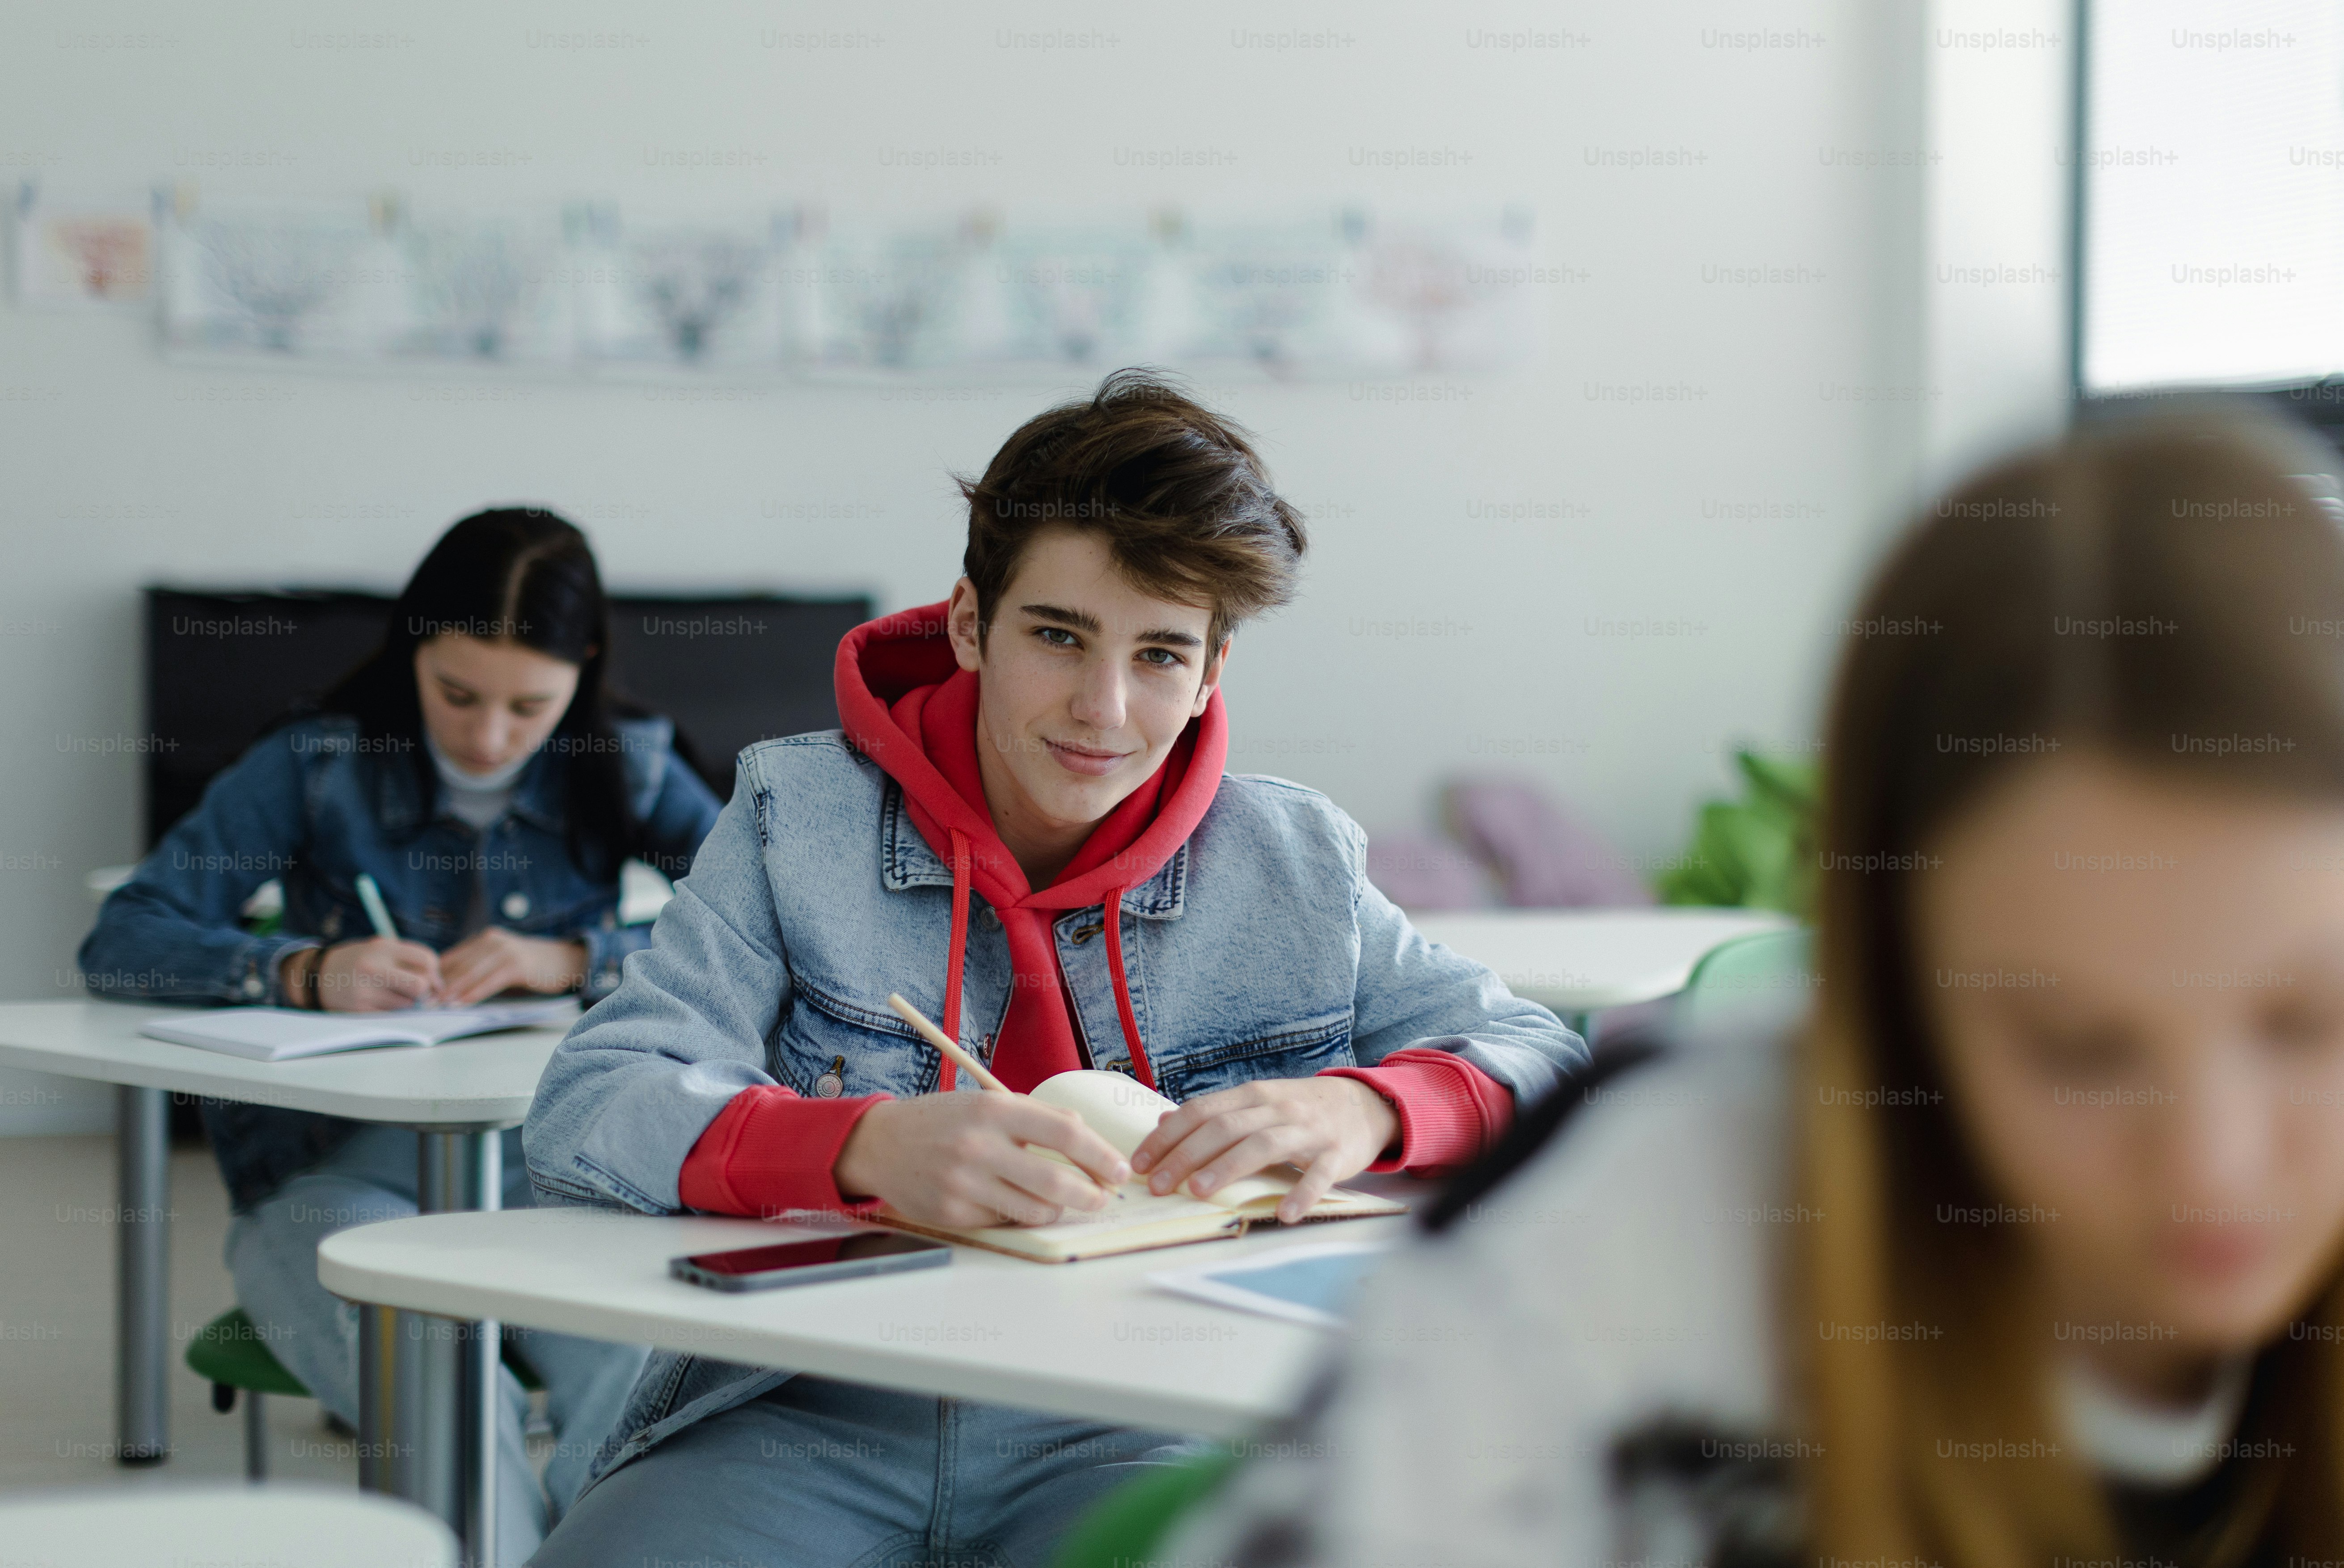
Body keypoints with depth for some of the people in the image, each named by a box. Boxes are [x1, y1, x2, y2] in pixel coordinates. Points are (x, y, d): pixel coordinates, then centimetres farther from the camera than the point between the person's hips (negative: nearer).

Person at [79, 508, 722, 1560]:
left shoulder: (627, 772, 8)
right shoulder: (317, 767, 4)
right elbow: (121, 942, -3)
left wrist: (575, 960, -17)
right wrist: (304, 971, -21)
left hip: (551, 1171, 1)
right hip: (337, 1172, -1)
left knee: (651, 1369, -34)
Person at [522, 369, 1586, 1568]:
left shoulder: (1296, 870, 10)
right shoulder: (799, 818, 4)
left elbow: (1545, 1065, 10)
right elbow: (585, 1111, -6)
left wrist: (1363, 1109, -14)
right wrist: (875, 1147, -27)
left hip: (1132, 1432, 0)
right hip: (810, 1417, 0)